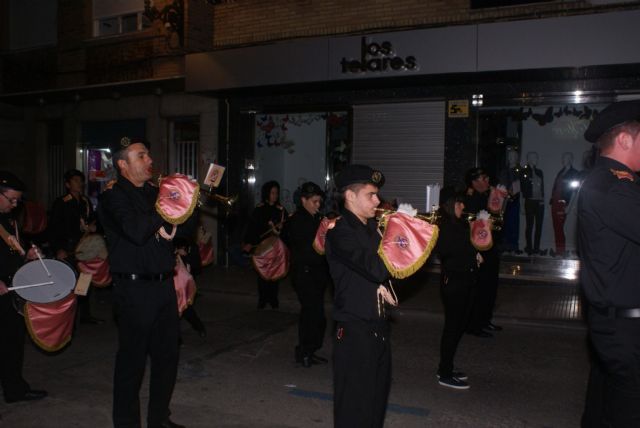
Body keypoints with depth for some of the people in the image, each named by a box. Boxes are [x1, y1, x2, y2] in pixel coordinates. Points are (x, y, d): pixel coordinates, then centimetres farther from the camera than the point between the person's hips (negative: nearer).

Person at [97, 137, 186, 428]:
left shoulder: (155, 192, 15)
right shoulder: (113, 197, -7)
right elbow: (135, 231, -24)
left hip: (164, 285, 7)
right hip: (134, 288, -7)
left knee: (167, 355, 13)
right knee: (132, 359, 3)